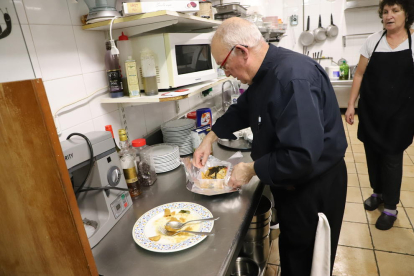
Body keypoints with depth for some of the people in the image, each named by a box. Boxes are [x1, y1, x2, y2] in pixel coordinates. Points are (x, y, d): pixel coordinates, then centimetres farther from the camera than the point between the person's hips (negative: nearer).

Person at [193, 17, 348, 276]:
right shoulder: (267, 71, 2)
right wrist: (211, 137, 7)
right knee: (290, 250, 28)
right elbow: (242, 109, 16)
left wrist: (252, 169, -21)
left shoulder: (293, 77, -31)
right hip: (290, 182, 9)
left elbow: (301, 156, -35)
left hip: (314, 188, -8)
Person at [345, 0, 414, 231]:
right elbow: (360, 75, 5)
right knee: (372, 152, 11)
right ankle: (378, 192, 35)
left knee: (391, 156, 4)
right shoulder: (373, 41, 3)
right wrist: (351, 105, -1)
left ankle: (391, 207, 20)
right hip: (370, 110, 3)